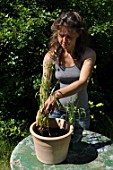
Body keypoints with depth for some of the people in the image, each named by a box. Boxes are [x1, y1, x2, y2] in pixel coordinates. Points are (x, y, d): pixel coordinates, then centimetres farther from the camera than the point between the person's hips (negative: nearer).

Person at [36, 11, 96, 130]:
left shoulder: (88, 54, -15)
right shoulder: (51, 56, -12)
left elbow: (83, 81, -28)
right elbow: (45, 86, -17)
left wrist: (57, 94, -43)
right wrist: (43, 108, -35)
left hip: (81, 112, 0)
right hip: (57, 111, 1)